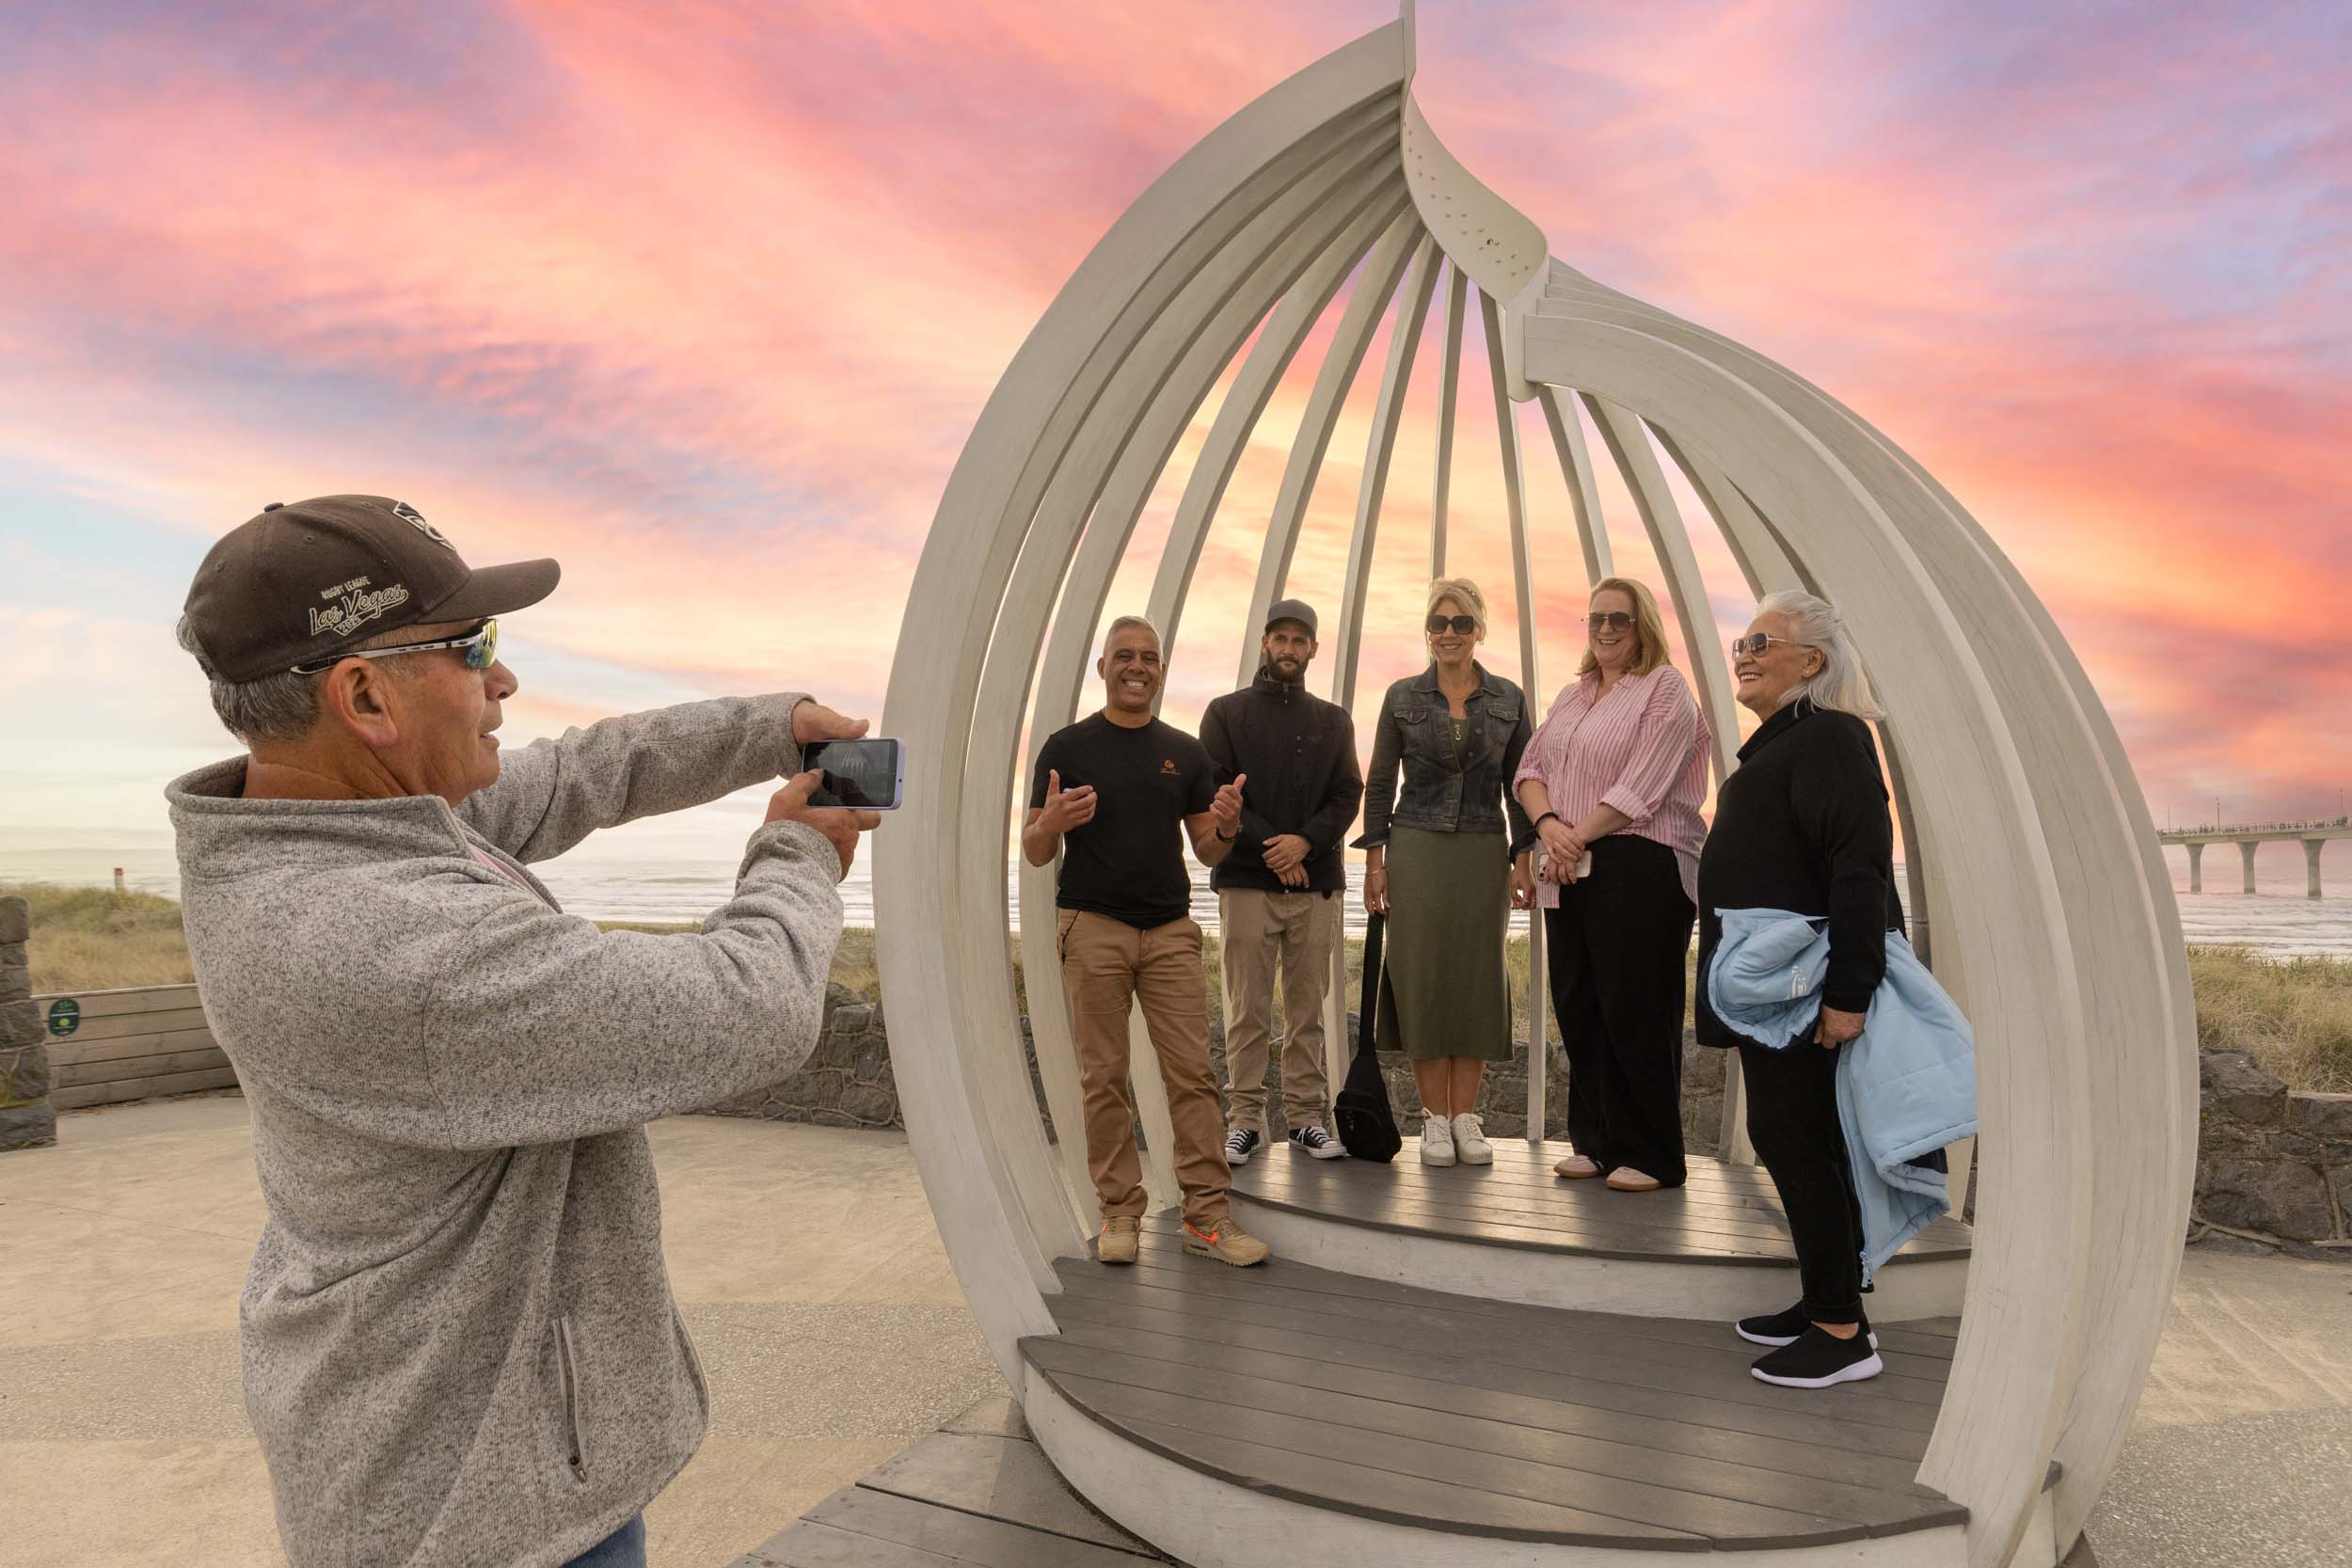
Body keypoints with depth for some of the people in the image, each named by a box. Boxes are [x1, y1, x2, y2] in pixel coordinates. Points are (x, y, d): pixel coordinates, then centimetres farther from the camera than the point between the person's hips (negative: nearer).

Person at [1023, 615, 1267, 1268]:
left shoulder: (1185, 752, 12)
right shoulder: (1067, 747, 3)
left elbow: (1208, 853, 12)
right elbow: (1034, 852, 1)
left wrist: (1227, 827, -11)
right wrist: (1053, 822, -21)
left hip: (1171, 930, 3)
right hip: (1092, 927, -2)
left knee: (1193, 1072, -1)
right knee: (1104, 1077, 2)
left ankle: (1206, 1214, 6)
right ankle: (1121, 1211, 13)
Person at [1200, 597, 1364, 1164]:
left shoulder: (1333, 720, 16)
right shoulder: (1226, 713, 8)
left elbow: (1348, 794, 7)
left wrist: (1306, 840, -11)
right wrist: (1269, 847, -10)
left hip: (1316, 883, 3)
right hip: (1246, 882, -2)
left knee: (1308, 1009, 5)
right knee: (1247, 1011, -1)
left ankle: (1307, 1116, 13)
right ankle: (1245, 1119, 6)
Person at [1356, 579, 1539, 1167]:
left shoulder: (1508, 699, 7)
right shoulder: (1403, 696, 4)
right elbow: (1379, 784, 5)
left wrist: (1523, 858, 0)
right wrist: (1374, 860, -1)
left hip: (1484, 853, 1)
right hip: (1416, 850, -1)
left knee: (1477, 978, 2)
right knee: (1421, 977, -2)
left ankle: (1465, 1117, 11)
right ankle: (1435, 1118, 7)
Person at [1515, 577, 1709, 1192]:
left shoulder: (1666, 688, -3)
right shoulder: (1573, 693, 18)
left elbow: (1641, 789, -13)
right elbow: (1532, 768, 12)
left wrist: (1579, 839, -12)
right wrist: (1549, 824, -7)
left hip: (1640, 867, -7)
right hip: (1570, 870, 7)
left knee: (1636, 1013, -3)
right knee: (1577, 1007, 9)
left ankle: (1651, 1157, 9)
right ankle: (1596, 1143, 21)